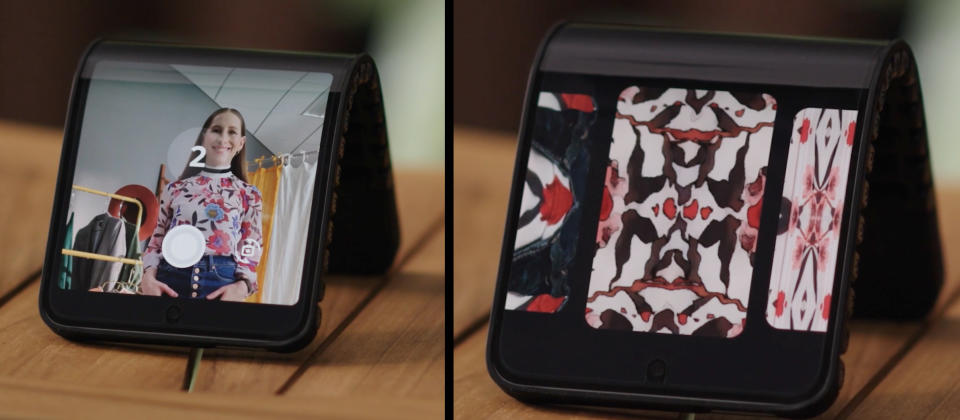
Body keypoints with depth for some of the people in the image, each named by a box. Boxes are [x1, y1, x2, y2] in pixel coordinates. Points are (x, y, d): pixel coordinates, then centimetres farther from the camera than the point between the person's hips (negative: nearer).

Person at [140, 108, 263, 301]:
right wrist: (148, 277, -8)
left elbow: (251, 251, 5)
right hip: (170, 281, 1)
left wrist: (241, 287, -14)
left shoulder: (248, 195, 11)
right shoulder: (175, 189, 13)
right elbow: (156, 242, 12)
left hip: (221, 285, -1)